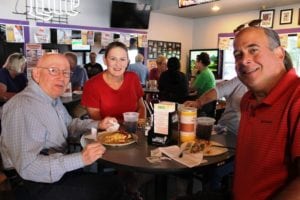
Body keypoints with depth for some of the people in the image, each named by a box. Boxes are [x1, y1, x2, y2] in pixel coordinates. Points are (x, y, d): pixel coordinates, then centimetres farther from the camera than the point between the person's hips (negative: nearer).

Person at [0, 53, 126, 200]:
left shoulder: (53, 98, 5)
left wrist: (97, 125, 6)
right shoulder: (23, 107, -26)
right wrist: (80, 159, -32)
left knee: (115, 181, 8)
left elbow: (69, 125, 21)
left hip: (59, 169, 9)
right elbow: (27, 167, -30)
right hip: (39, 182, -9)